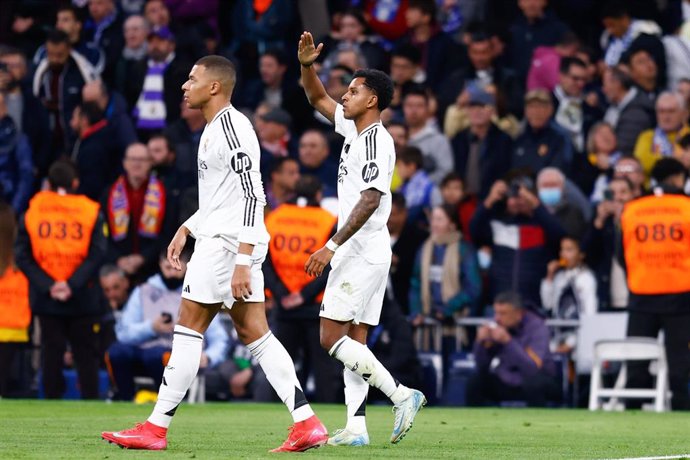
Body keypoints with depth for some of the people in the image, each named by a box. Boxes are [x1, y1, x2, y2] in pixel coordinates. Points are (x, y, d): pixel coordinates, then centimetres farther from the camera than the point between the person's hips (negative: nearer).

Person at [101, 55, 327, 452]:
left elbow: (253, 196, -20)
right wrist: (186, 229, 23)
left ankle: (156, 429, -2)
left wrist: (243, 261, -24)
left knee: (188, 330, -5)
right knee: (255, 334, 6)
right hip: (217, 238, 10)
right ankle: (307, 424, 1)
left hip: (227, 243, -10)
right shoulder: (215, 128, 18)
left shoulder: (232, 128, -14)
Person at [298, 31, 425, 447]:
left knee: (332, 337, -11)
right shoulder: (355, 129, 12)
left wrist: (332, 246, -28)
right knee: (353, 340, 6)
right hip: (360, 252, 10)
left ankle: (401, 394, -15)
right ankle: (356, 427, 2)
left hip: (363, 251, -10)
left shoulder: (376, 141, -15)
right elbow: (319, 99, 26)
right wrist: (307, 64, 9)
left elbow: (370, 200, -24)